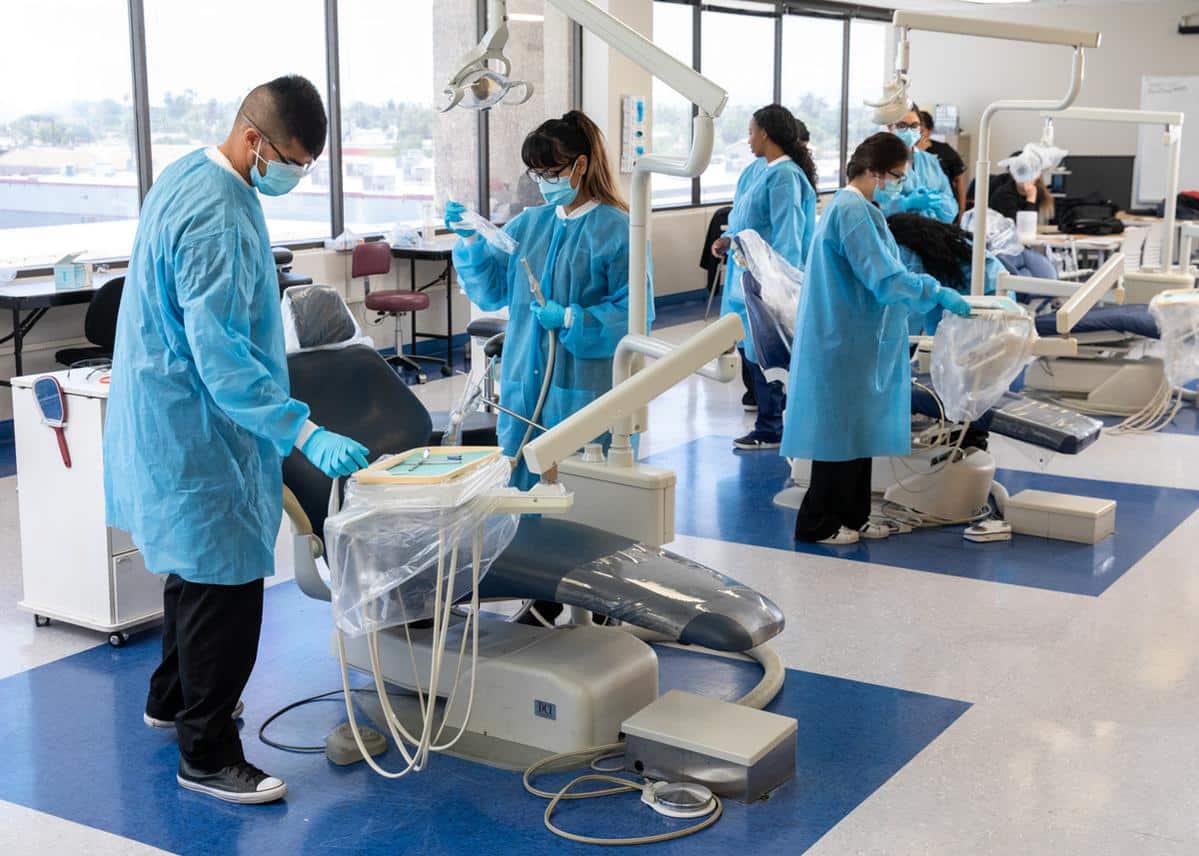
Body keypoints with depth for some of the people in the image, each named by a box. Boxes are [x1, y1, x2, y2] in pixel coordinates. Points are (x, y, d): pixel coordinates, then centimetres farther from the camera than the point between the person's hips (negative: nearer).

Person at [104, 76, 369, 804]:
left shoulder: (189, 178, 7)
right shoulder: (217, 217, -25)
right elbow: (220, 355, -31)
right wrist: (306, 434, -34)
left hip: (171, 416, 11)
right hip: (198, 428, -11)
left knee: (198, 567, 24)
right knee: (225, 582, -3)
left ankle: (173, 699, 41)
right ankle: (207, 755, 7)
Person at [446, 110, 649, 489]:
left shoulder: (617, 230, -8)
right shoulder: (528, 224, 11)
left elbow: (635, 313, -13)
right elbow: (491, 290, 10)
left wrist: (571, 319, -21)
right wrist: (470, 241, -3)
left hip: (584, 390, -6)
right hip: (524, 381, 6)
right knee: (522, 484, 11)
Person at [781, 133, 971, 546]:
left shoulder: (854, 208, 15)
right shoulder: (853, 212, -19)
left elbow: (877, 273, 21)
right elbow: (884, 279, -23)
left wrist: (931, 289, 17)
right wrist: (938, 293, -18)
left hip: (854, 342, 10)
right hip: (845, 344, -10)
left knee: (857, 431, 15)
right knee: (840, 432, -2)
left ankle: (853, 516, 24)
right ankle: (817, 524, 8)